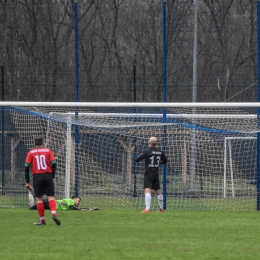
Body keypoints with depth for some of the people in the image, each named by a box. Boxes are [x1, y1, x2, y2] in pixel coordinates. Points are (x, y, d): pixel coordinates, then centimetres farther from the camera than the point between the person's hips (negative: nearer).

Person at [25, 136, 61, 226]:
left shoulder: (31, 153, 6)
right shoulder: (48, 151, 6)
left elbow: (26, 167, 1)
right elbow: (54, 164, -3)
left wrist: (27, 181, 5)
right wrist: (52, 176, 8)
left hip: (37, 177, 0)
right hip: (48, 175, 0)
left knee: (39, 198, 6)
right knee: (51, 196, 1)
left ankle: (42, 220, 6)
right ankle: (54, 214, -22)